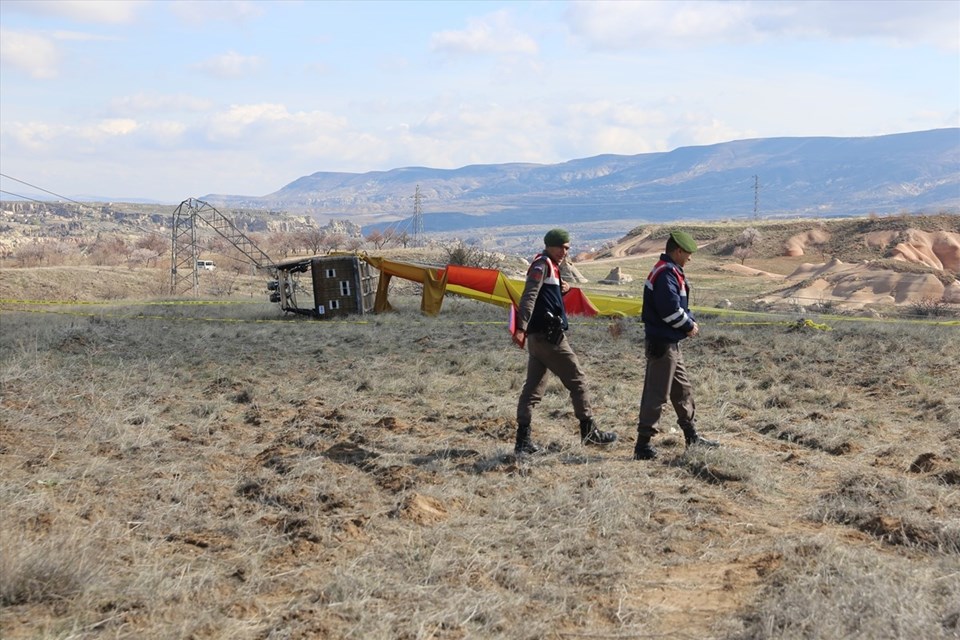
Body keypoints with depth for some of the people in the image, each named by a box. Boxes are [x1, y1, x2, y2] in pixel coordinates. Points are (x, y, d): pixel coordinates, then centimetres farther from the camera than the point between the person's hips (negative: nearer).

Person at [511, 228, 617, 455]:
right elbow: (529, 296, -20)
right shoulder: (542, 265, -9)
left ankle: (523, 440, 3)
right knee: (577, 380, 1)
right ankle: (589, 431, 9)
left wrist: (562, 290, 6)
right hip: (549, 336, -10)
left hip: (538, 337, 10)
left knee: (533, 389, 5)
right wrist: (521, 328, -30)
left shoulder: (551, 267, 20)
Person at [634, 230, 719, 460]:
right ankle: (643, 445, -3)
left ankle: (692, 437, 28)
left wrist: (690, 322, 4)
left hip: (669, 343, 11)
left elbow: (679, 305, 22)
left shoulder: (670, 271, 16)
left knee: (683, 390, 18)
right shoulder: (666, 273, -18)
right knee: (656, 394, -7)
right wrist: (688, 326, -10)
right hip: (662, 343, -11)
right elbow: (671, 309, -25)